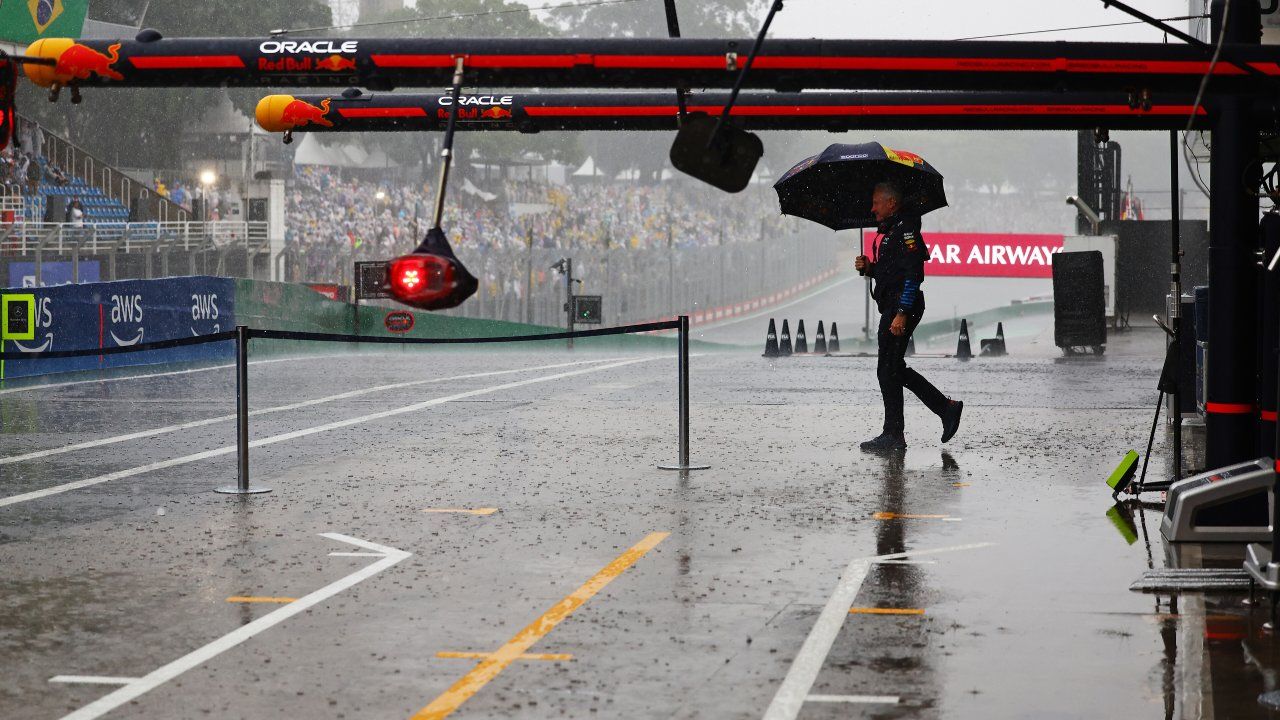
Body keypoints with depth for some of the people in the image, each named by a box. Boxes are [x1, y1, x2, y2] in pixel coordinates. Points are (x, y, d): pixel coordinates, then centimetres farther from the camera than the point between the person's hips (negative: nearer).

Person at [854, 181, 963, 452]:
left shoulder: (905, 229, -12)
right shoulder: (889, 231, 19)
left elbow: (913, 274, -19)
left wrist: (901, 313, -24)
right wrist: (868, 267, 6)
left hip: (902, 307, -10)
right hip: (892, 307, 10)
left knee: (888, 370, -7)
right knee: (894, 369, 13)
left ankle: (893, 435, -2)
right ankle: (947, 408, 18)